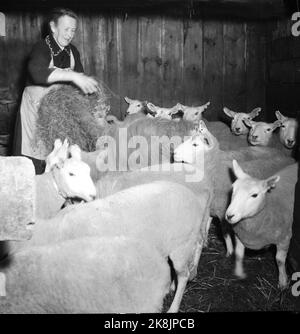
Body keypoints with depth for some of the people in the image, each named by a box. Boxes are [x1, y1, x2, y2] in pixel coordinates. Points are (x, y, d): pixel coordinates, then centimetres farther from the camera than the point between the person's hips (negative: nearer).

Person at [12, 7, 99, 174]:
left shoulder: (73, 52, 4)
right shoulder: (41, 49, -15)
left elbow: (80, 81, 8)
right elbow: (38, 73, -37)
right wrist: (72, 75, -48)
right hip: (36, 109, -5)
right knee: (32, 164, -5)